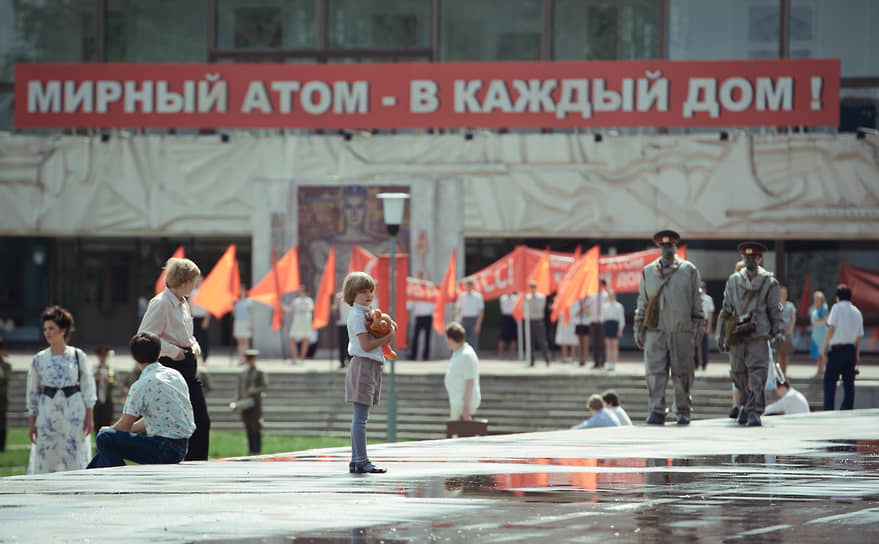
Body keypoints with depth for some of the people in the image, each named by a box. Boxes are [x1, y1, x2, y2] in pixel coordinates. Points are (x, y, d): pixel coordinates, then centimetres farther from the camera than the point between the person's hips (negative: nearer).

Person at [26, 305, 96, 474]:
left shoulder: (78, 356, 1)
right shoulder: (39, 360, 5)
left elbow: (88, 388, 3)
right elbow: (32, 393, 8)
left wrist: (90, 417, -2)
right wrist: (31, 423, 5)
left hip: (74, 412, -1)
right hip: (48, 413, 1)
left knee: (76, 460, -1)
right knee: (45, 459, -2)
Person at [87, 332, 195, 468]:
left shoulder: (142, 385, -14)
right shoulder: (175, 375, 11)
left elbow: (125, 425, -10)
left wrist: (109, 430, 13)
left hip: (166, 450, -9)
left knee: (105, 439, -11)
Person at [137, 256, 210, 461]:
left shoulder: (183, 303, 16)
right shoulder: (160, 304, -12)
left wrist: (194, 345, 10)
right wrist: (171, 350, -19)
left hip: (188, 364, 9)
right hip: (170, 366, -9)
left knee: (202, 421, 4)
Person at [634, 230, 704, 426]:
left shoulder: (689, 270, 8)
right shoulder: (648, 272, 13)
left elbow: (697, 300, 8)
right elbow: (642, 302, 15)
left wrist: (698, 325, 1)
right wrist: (638, 329, 10)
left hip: (681, 331, -1)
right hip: (655, 330, 1)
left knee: (682, 373, 1)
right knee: (655, 371, -7)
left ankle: (683, 411, 9)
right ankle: (657, 412, -8)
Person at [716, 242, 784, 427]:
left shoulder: (769, 283, 5)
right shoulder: (734, 281, 12)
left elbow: (775, 311, 7)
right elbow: (726, 310, 16)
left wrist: (778, 333, -1)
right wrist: (721, 335, 14)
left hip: (759, 337, -3)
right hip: (737, 337, 3)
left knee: (757, 376, -12)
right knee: (739, 375, 8)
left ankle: (754, 413, -16)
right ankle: (746, 404, 30)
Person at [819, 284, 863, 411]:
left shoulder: (837, 308, -4)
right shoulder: (857, 312, 12)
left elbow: (831, 328, -10)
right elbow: (859, 336, 13)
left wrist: (824, 348, -7)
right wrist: (857, 355, 21)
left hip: (837, 349, -6)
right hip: (851, 349, 6)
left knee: (829, 381, -2)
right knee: (849, 382, 9)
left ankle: (829, 409, -10)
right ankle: (847, 409, 8)